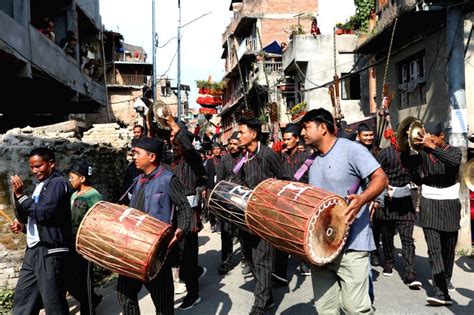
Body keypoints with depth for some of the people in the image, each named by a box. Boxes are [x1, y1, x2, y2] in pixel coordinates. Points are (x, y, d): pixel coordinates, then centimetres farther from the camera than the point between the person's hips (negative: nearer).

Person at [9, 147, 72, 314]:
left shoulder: (57, 183, -8)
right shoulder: (41, 185, 19)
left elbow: (44, 213, -19)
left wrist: (20, 195, -12)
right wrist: (23, 225, 8)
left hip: (50, 252, -9)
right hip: (34, 250, 9)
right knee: (22, 298, 14)